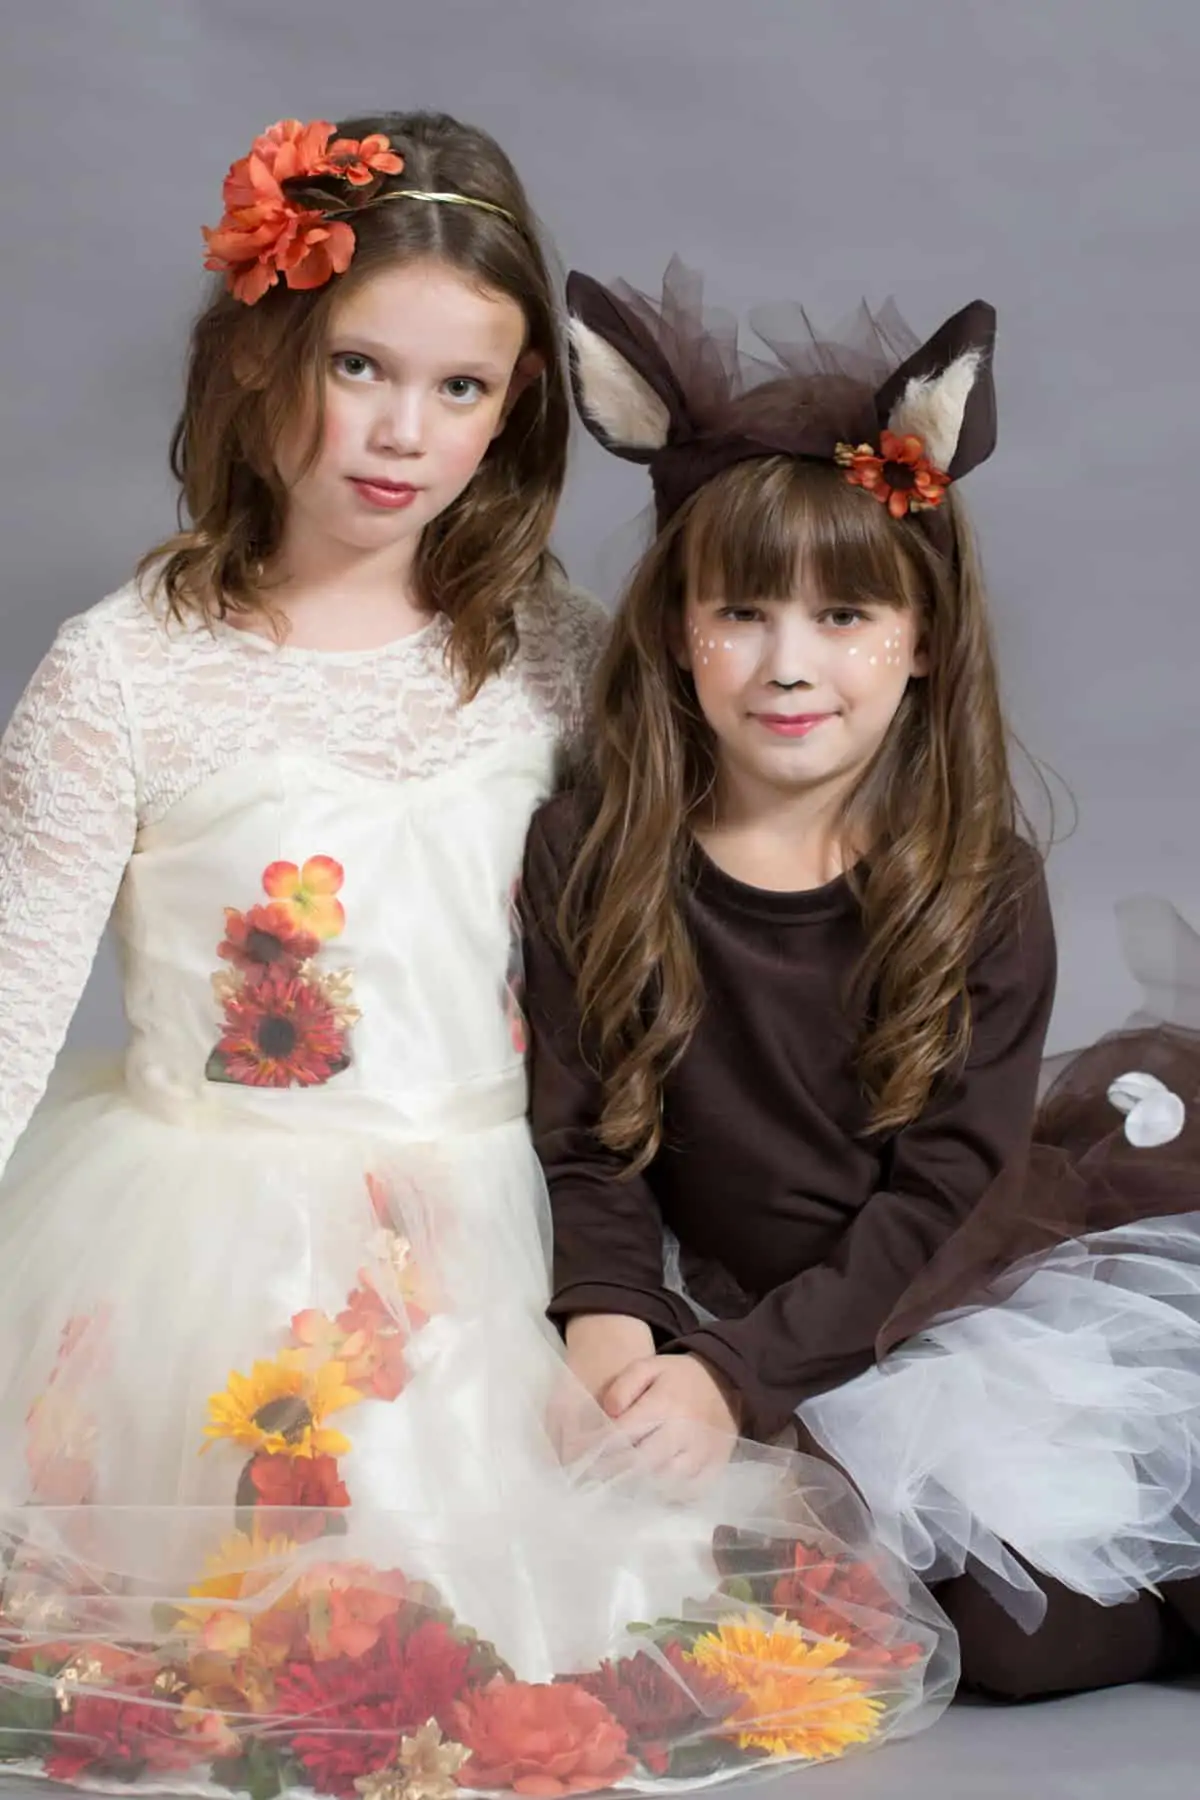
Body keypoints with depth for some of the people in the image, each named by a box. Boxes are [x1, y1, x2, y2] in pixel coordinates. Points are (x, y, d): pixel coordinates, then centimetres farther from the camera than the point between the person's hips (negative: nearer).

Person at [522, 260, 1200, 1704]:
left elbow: (941, 1199, -11)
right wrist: (610, 1333, -22)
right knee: (1016, 1623, -20)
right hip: (710, 1311, 0)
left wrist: (735, 1378, -21)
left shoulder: (980, 886, -7)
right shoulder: (587, 859, -4)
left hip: (946, 1307, 1)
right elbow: (582, 1149, -3)